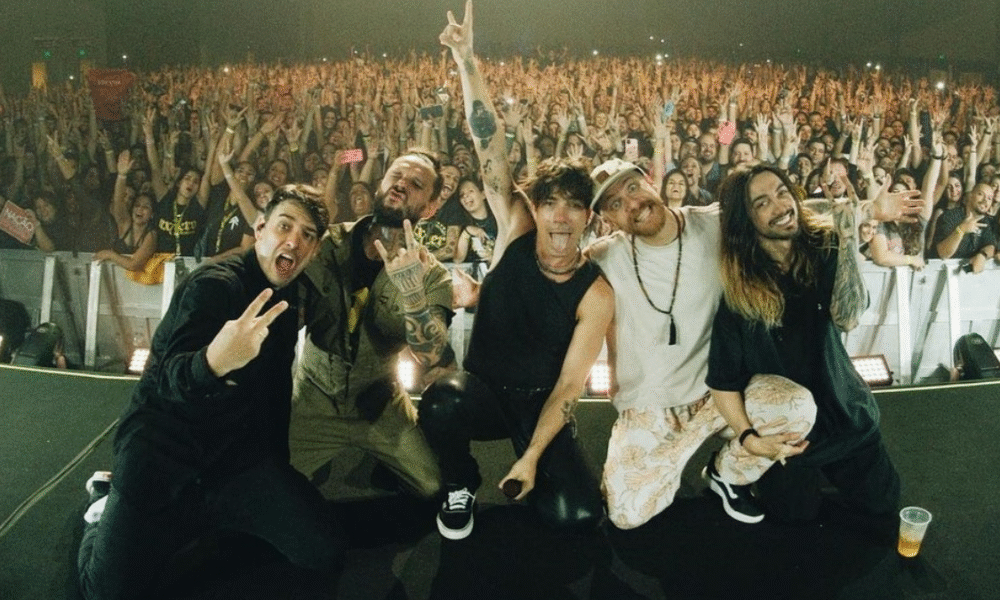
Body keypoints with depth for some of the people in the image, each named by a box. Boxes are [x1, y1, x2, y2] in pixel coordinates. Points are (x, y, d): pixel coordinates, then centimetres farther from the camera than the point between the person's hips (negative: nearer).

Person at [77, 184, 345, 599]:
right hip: (164, 452, -5)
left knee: (324, 554, -6)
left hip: (238, 455, 5)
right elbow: (171, 378, -28)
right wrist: (213, 362, -51)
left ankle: (211, 509, 15)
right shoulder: (215, 285, -16)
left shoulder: (289, 297, 6)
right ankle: (109, 500, 17)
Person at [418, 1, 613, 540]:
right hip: (485, 391, 1)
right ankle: (461, 487, -1)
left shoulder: (596, 294, -14)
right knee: (440, 402, -36)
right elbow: (490, 150, -20)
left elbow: (569, 384, -14)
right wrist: (466, 60, -27)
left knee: (577, 514, -21)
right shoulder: (515, 235, -12)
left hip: (541, 406, 0)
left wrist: (531, 458, -20)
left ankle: (522, 480, 16)